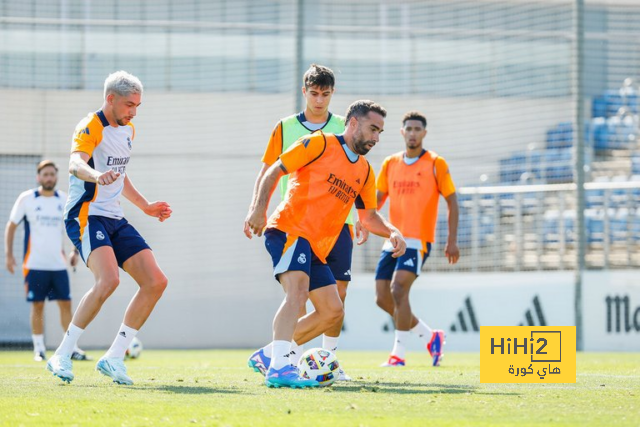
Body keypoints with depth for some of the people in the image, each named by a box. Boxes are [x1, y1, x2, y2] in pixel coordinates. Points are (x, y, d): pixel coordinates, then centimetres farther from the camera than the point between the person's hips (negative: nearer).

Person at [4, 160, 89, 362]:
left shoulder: (65, 200, 7)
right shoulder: (26, 199, -1)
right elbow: (11, 226, 4)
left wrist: (75, 251, 6)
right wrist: (8, 254, -2)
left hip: (59, 264, 2)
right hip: (35, 264, -2)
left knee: (65, 304, -2)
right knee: (37, 306, 0)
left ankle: (72, 348, 1)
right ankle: (39, 349, 8)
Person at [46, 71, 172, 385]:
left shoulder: (127, 131, 17)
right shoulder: (91, 127, -11)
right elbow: (75, 163, -31)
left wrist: (144, 206, 32)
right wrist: (97, 176, -51)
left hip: (115, 220, 9)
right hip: (86, 215, -9)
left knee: (155, 282, -3)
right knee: (109, 279, -29)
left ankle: (113, 358, 1)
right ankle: (61, 356, -18)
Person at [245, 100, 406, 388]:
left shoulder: (365, 172, 18)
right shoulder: (320, 143, -2)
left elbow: (368, 216, 23)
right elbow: (274, 171, -4)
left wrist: (392, 233, 3)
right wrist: (259, 208, -17)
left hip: (315, 248, 9)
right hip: (289, 230, -9)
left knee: (332, 313, 8)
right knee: (298, 292, -29)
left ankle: (270, 355, 17)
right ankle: (279, 369, -40)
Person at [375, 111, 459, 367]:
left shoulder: (435, 164, 0)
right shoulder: (390, 164, 13)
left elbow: (452, 202, 1)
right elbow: (377, 199, 10)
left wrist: (452, 240, -7)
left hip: (418, 240, -6)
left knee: (398, 290, -22)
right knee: (382, 297, 2)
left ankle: (398, 353, -17)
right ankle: (430, 336, 19)